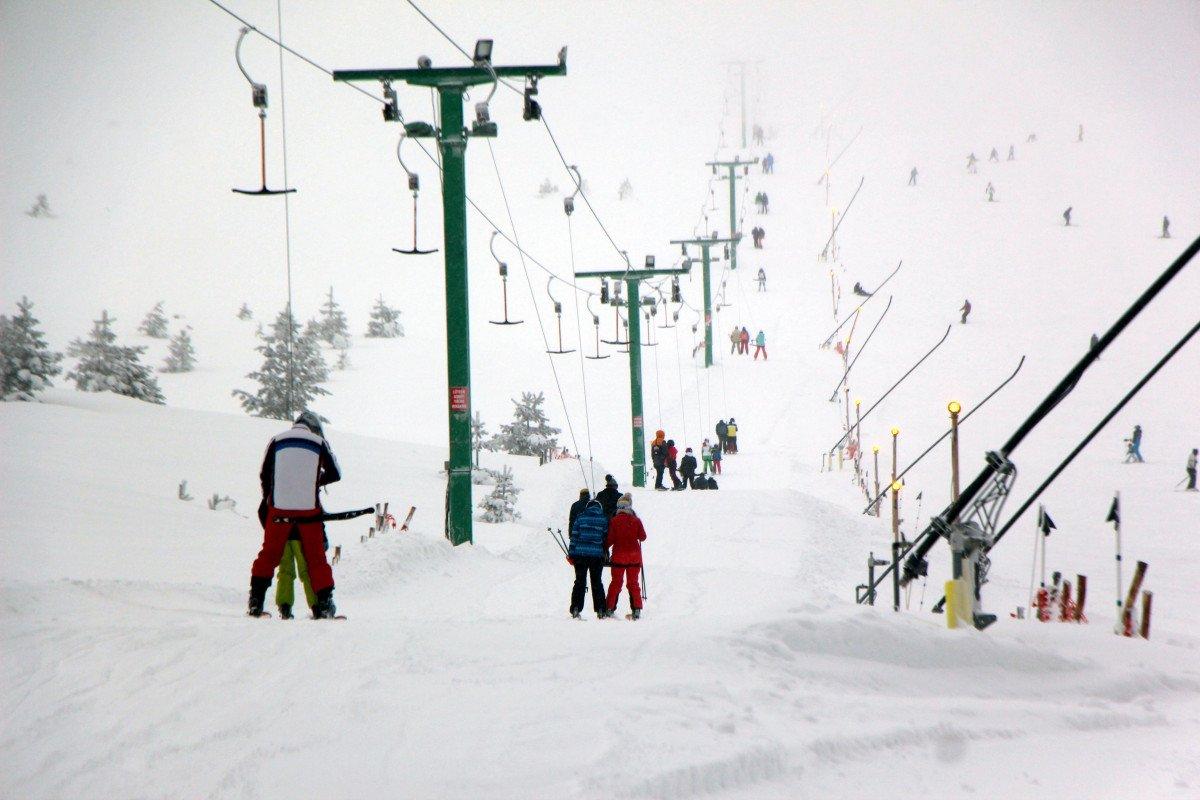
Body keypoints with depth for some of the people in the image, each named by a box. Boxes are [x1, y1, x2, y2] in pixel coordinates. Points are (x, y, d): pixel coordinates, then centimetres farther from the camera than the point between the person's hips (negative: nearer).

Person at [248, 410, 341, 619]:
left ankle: (255, 602, 3)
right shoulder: (319, 442, 6)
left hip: (279, 508, 1)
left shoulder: (277, 441, 8)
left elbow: (264, 476, 10)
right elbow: (335, 474, 11)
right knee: (316, 558, 6)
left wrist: (267, 500, 24)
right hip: (309, 508, -1)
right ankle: (324, 604, 3)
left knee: (269, 555, 9)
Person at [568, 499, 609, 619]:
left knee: (580, 581, 7)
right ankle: (600, 610, 8)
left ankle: (576, 609, 0)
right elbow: (606, 539, 5)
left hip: (580, 554, 0)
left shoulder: (580, 518, 1)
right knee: (597, 582, 10)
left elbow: (574, 536, -1)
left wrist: (571, 554, 3)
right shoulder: (604, 520, 2)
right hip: (597, 555, 0)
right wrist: (606, 555, 17)